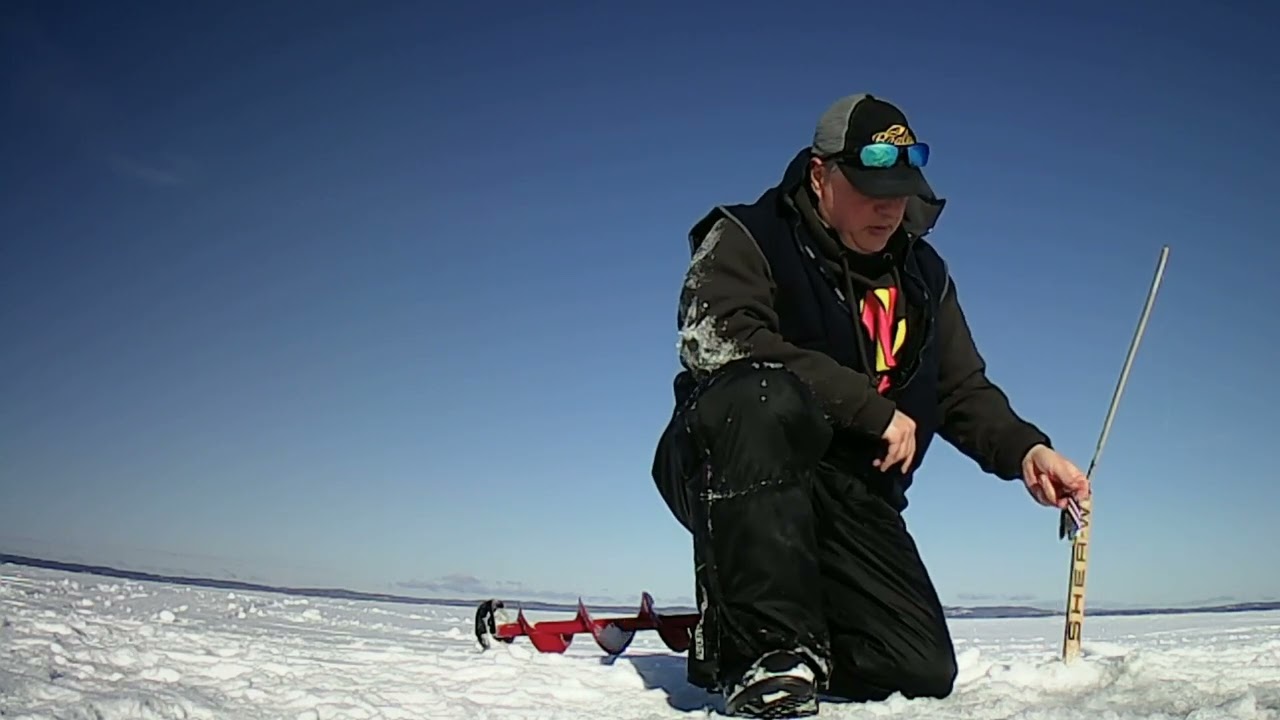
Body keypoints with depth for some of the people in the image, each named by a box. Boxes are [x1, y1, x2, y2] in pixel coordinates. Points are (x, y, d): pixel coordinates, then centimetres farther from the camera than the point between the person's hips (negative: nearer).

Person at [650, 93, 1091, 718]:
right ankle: (766, 645, -29)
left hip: (853, 496, 6)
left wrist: (1025, 450, -9)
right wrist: (873, 409, -23)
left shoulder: (924, 276, 14)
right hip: (730, 473, -5)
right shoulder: (746, 239, -5)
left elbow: (964, 390, 13)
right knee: (765, 396, -38)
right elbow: (717, 340, -24)